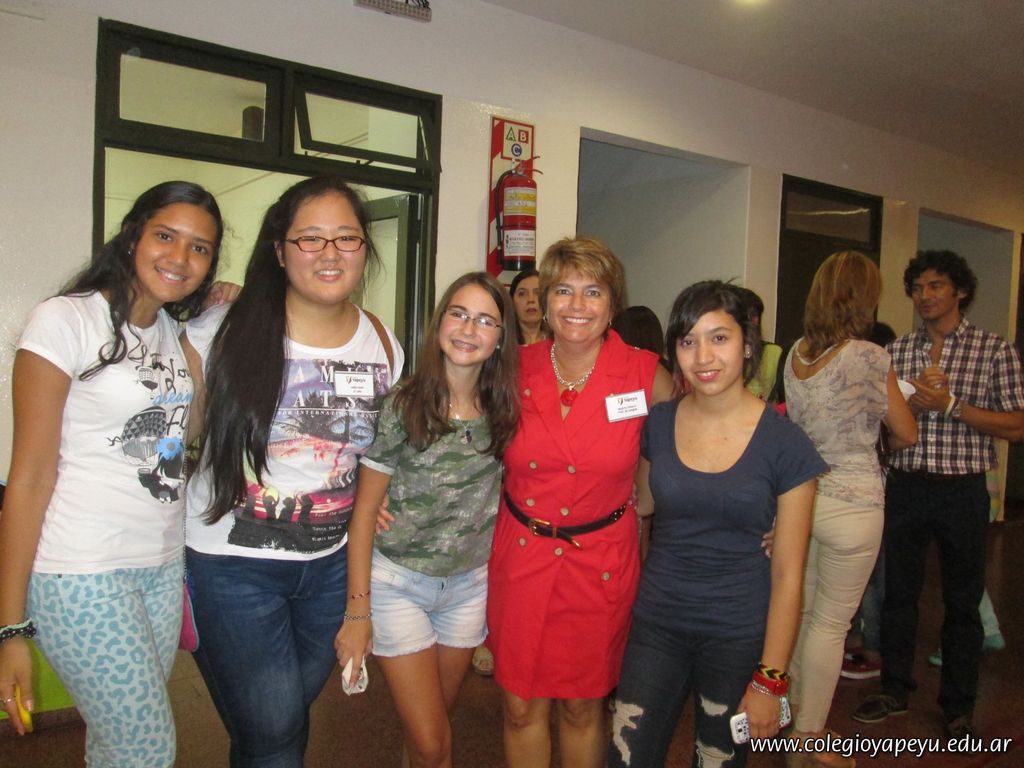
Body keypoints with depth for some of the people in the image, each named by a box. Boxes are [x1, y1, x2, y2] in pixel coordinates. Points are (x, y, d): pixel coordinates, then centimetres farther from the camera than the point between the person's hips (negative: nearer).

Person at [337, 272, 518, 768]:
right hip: (398, 583, -3)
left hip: (470, 585, 4)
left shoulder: (505, 412, -4)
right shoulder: (401, 407, -15)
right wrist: (357, 610, -11)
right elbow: (364, 511, -10)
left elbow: (500, 497, 6)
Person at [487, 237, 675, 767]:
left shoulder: (645, 374, -9)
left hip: (602, 561, -1)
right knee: (521, 705, 11)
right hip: (520, 554, 1)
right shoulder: (517, 369, -5)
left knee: (583, 706, 15)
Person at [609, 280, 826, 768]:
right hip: (657, 624, 2)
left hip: (739, 635, -2)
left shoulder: (784, 444, -11)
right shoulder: (656, 424, -3)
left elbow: (788, 575, -8)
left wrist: (770, 680, -8)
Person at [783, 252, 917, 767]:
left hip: (802, 493, 6)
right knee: (831, 624, 5)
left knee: (802, 613, 18)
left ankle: (797, 716, 32)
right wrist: (881, 443, 19)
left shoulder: (796, 354, 2)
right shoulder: (868, 357, -15)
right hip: (851, 504, -6)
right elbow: (907, 434, -2)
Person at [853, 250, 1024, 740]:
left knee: (962, 601, 10)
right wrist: (913, 402, -14)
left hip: (961, 491, -2)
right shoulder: (896, 351, 6)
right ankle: (895, 690, 29)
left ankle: (958, 707, 27)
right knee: (898, 593, 12)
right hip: (905, 485, 3)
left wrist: (949, 404, -18)